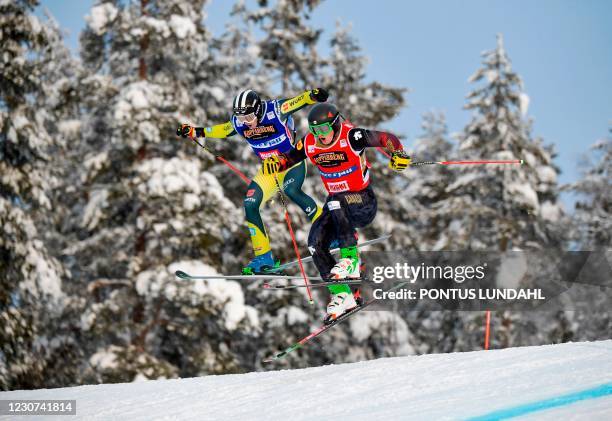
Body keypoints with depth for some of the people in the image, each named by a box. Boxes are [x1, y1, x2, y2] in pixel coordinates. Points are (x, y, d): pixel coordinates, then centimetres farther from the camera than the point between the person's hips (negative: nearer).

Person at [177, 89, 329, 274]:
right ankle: (264, 257, 1)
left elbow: (300, 101, -30)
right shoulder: (238, 123, -6)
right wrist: (195, 132, 14)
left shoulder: (275, 110, -21)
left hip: (293, 162, -6)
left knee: (291, 191, -34)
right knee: (250, 205, -8)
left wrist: (313, 95, -51)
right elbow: (222, 130, 14)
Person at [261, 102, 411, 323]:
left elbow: (385, 138, -19)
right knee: (316, 243, -13)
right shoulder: (309, 144, -3)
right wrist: (274, 161, -13)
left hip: (364, 203, -6)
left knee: (336, 202, -36)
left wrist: (397, 153, -39)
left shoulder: (351, 137, -19)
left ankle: (350, 259, -30)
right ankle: (341, 296, -9)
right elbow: (289, 158, 9)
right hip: (337, 206, 6)